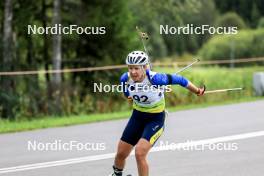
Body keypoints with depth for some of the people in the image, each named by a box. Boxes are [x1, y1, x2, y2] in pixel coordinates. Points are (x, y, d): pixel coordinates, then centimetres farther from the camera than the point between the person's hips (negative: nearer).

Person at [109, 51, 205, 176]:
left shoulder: (154, 78, -30)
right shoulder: (125, 79, -16)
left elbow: (179, 79, -17)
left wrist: (197, 91, -7)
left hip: (155, 120, -5)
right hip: (137, 117, 5)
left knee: (139, 153, -22)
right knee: (121, 153, 9)